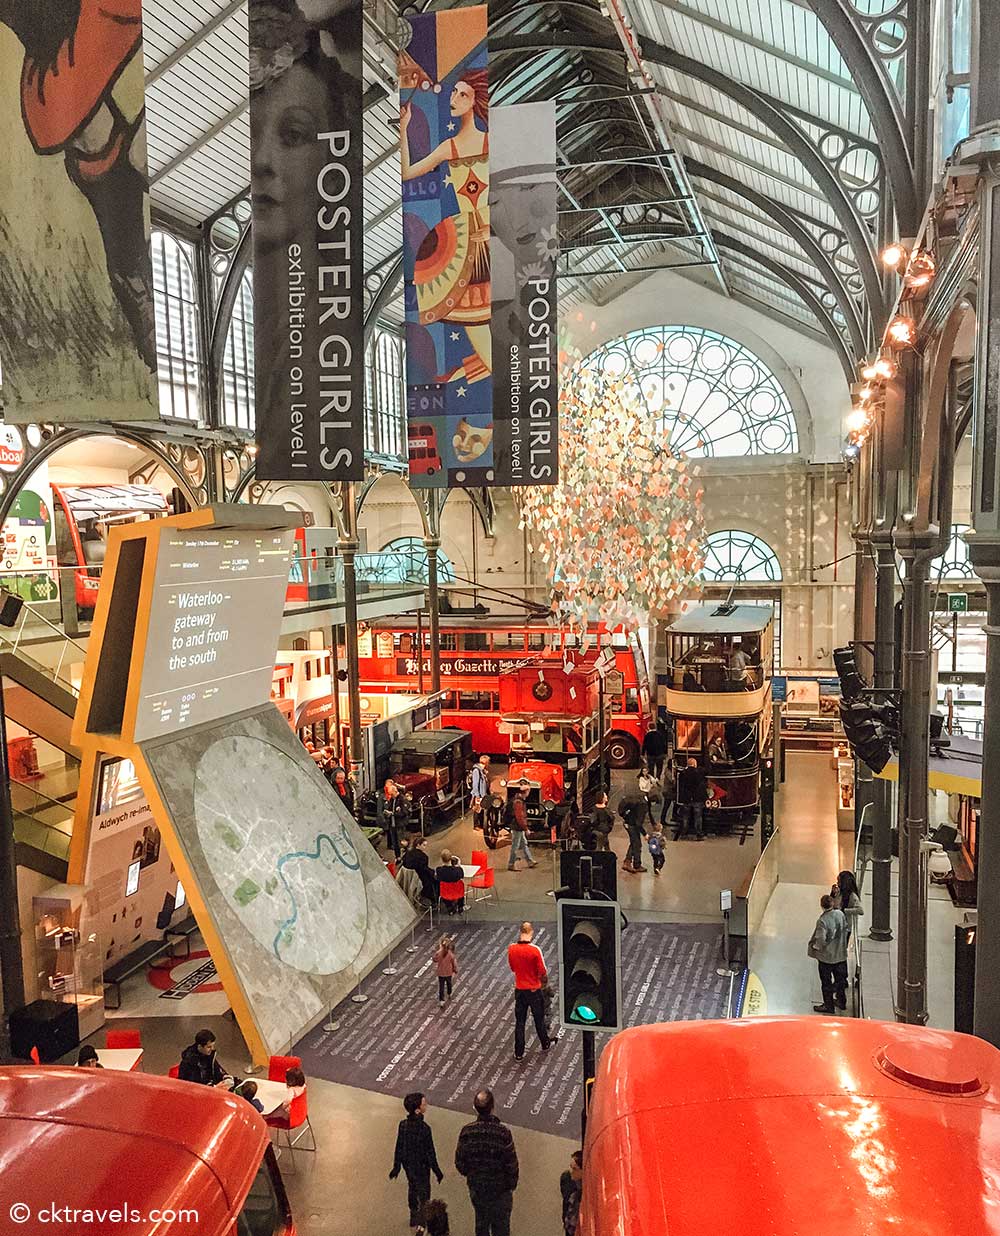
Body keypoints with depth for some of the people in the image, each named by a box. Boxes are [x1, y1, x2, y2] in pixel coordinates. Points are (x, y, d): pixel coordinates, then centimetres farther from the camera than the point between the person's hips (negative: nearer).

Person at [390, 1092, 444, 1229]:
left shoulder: (403, 1125, -15)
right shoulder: (424, 1128, -30)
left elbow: (399, 1147, -5)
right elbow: (430, 1152, -21)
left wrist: (396, 1167, 9)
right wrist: (437, 1171, -7)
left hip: (407, 1164, 5)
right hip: (421, 1166, -5)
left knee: (412, 1188, 26)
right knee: (423, 1192, 16)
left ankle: (414, 1216, 43)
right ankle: (421, 1222, 27)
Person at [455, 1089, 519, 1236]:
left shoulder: (467, 1131, -18)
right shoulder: (503, 1132, -25)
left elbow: (460, 1163, -7)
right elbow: (511, 1164, -17)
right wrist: (512, 1184, 1)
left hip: (476, 1187, 2)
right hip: (500, 1189, -2)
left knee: (481, 1222, 25)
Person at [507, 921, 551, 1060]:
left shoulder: (511, 949, -10)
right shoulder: (535, 950, -22)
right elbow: (543, 972, -15)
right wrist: (544, 981, 5)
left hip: (519, 990, 2)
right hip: (534, 990, -2)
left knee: (519, 1022, 12)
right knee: (539, 1019, 18)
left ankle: (518, 1053, 17)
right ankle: (545, 1044, 36)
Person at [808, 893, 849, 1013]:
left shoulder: (822, 920, -27)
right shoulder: (840, 914, -9)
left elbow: (820, 940, -26)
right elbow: (845, 930, 5)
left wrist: (814, 948, -7)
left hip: (826, 956, -6)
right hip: (841, 953, 6)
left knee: (826, 981, 10)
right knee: (840, 978, 22)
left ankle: (828, 1005, 21)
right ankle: (841, 1001, 37)